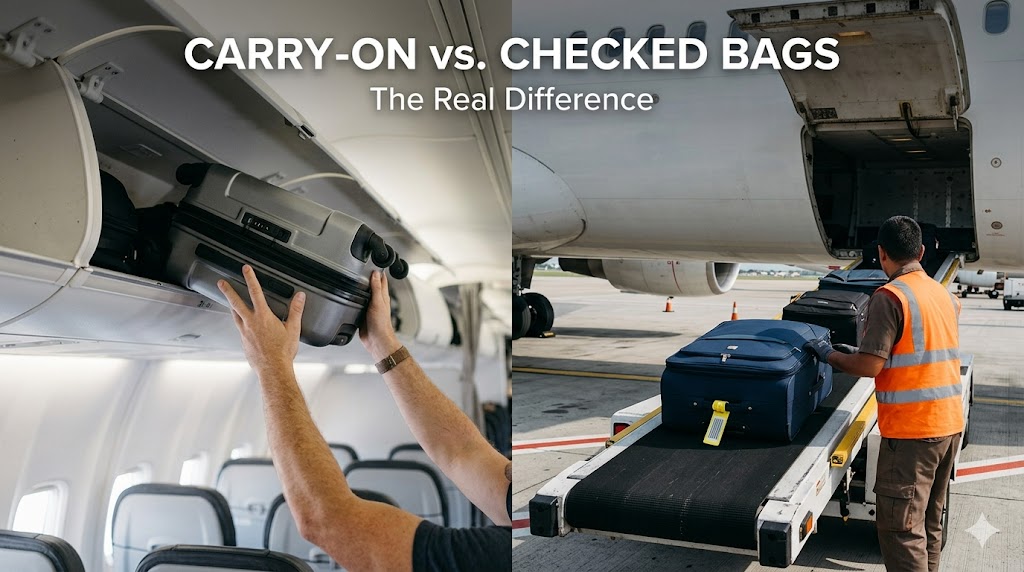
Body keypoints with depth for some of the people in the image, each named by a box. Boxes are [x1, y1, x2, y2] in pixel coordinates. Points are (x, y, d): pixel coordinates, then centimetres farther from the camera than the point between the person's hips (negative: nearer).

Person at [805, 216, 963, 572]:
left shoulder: (889, 296, -15)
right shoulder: (945, 295, 10)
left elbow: (869, 367, -18)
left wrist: (830, 355, -1)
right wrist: (856, 353, 20)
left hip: (911, 430, -8)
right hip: (950, 423, 8)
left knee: (899, 527, -3)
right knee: (929, 522, 19)